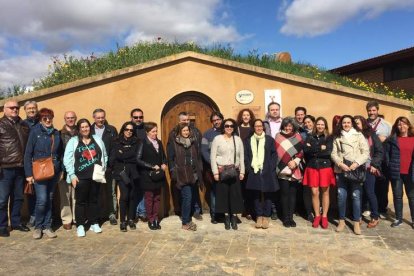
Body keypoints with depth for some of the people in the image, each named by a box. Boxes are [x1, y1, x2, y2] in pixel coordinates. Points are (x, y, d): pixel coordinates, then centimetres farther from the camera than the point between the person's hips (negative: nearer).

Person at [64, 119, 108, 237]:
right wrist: (72, 175, -10)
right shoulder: (73, 141, 0)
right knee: (81, 201, 4)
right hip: (81, 177, -3)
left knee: (94, 200, 12)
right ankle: (80, 225, 14)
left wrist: (103, 169, 3)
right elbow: (67, 159, -5)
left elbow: (104, 156, 12)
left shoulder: (97, 140, 8)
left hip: (96, 176, 3)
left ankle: (94, 223, 23)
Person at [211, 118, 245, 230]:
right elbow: (213, 156, -3)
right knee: (223, 193, 3)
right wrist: (215, 172, -8)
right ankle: (227, 217, 15)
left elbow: (242, 157, 8)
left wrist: (242, 171, 3)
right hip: (222, 170, -2)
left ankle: (234, 217, 13)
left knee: (235, 193, 2)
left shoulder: (238, 139, 8)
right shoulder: (217, 139, -1)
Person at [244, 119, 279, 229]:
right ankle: (259, 217, 14)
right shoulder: (248, 140, 12)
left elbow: (274, 155, 3)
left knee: (267, 194, 3)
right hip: (254, 171, 1)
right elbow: (246, 156, 8)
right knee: (256, 195, 4)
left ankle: (266, 217, 13)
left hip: (267, 172, -1)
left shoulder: (270, 140, 7)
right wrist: (249, 168, -4)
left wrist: (271, 168, -7)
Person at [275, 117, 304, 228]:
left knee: (292, 194, 5)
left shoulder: (297, 137, 9)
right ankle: (286, 218, 8)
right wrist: (288, 163, -10)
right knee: (285, 193, 0)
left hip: (294, 170, 2)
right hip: (283, 169, -2)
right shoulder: (279, 136, 4)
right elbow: (277, 151, -2)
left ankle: (291, 217, 13)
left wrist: (295, 161, -11)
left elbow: (301, 152, 6)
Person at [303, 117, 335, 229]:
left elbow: (328, 152, -11)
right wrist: (320, 148, -11)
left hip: (325, 167, -1)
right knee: (314, 192, 2)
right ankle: (317, 216, 14)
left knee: (325, 192, 4)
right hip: (312, 167, 1)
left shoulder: (329, 138, 3)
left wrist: (313, 149, -9)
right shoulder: (310, 137, 8)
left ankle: (324, 217, 15)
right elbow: (305, 150, -6)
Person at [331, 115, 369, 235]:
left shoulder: (359, 135, 3)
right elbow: (333, 153, 5)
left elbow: (366, 152, -2)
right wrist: (341, 164, -10)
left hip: (356, 170, -2)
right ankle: (341, 221, 17)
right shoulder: (337, 137, 10)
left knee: (356, 196, -1)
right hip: (341, 170, 2)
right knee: (341, 196, 3)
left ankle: (356, 223, 11)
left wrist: (356, 163, -14)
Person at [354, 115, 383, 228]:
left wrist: (374, 165, -8)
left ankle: (375, 217, 15)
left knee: (369, 192, 0)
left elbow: (380, 151, 1)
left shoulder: (371, 135, 2)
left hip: (368, 168, -2)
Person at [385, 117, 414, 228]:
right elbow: (386, 153, 3)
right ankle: (398, 218, 18)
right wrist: (389, 167, -4)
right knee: (397, 196, 8)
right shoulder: (392, 139, 3)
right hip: (396, 173, 0)